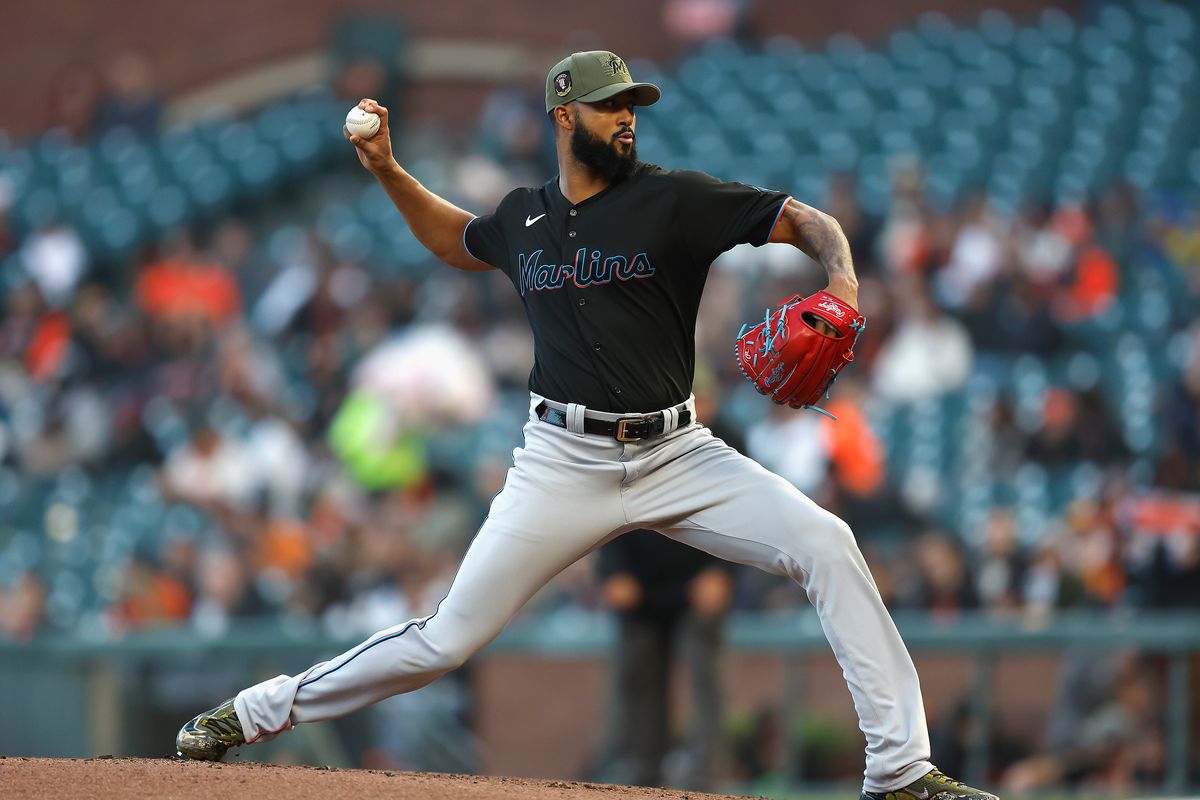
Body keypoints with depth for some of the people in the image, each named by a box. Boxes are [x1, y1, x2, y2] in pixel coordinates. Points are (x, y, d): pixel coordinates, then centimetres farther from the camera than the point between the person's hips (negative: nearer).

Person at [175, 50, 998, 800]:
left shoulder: (675, 199, -3)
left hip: (677, 454, -1)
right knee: (446, 639, -3)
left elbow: (809, 221, -5)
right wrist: (388, 170, 19)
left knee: (827, 545, -20)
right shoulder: (523, 217, 8)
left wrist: (843, 286, -25)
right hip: (565, 462, 1)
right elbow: (459, 242, 32)